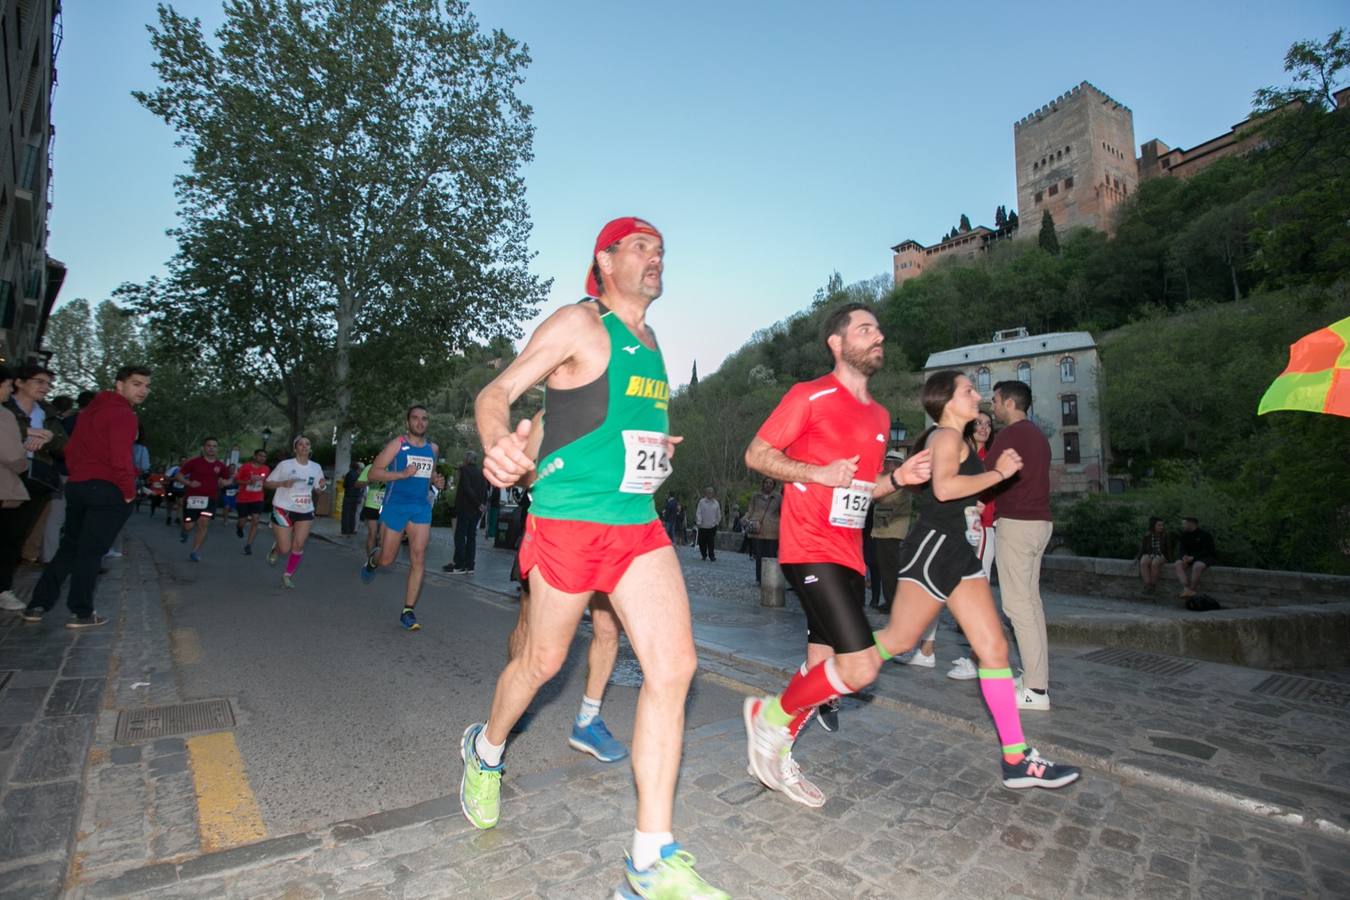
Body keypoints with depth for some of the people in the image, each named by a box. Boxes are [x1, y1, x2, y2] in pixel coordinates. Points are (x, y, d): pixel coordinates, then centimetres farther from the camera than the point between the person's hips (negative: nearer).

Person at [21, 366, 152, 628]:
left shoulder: (92, 409, 16)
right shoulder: (123, 415, -13)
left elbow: (72, 449, 19)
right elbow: (120, 458, -21)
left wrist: (77, 476, 20)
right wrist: (129, 491, -11)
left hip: (76, 486, 8)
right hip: (108, 490, -8)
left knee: (68, 547, 17)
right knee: (90, 551, -2)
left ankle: (38, 605, 18)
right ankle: (82, 613, 4)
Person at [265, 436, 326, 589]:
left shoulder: (316, 467, 3)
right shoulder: (285, 464, -8)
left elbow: (318, 489, 13)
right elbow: (267, 483, -1)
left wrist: (322, 486, -11)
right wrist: (283, 483, -20)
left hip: (305, 512, 3)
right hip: (283, 509, -3)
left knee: (298, 546, -3)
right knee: (285, 549, -3)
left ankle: (288, 575, 16)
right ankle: (275, 549, 34)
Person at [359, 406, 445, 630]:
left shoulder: (433, 449, 10)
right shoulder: (397, 444, -5)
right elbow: (373, 473, -10)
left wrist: (436, 481, 5)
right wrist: (402, 474, -22)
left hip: (421, 508, 3)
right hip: (395, 506, -3)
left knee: (418, 560, -7)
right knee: (387, 559, 7)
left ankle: (408, 611, 0)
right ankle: (372, 561, 45)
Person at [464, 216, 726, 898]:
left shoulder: (648, 339, 17)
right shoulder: (579, 324, -5)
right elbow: (496, 393, -11)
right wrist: (498, 446, -30)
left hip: (638, 523, 6)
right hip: (569, 517, -6)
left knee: (673, 666, -6)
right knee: (544, 660, 11)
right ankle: (486, 751, 46)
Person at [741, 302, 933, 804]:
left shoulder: (879, 416, 18)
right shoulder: (809, 396, -6)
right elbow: (756, 455, -6)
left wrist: (899, 478, 6)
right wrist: (819, 473, -17)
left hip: (849, 557, 8)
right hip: (811, 551, -8)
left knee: (823, 671, 11)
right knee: (861, 668, -15)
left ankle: (776, 756, 29)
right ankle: (772, 716, 8)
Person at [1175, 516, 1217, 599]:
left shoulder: (1205, 534, -11)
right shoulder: (1184, 535, 8)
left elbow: (1207, 550, -16)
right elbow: (1181, 549, 4)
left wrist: (1193, 557, -26)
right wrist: (1184, 556, -19)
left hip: (1206, 557, -6)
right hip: (1189, 557, 6)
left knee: (1197, 566, -37)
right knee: (1178, 564, -23)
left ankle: (1192, 590, -28)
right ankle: (1186, 589, -37)